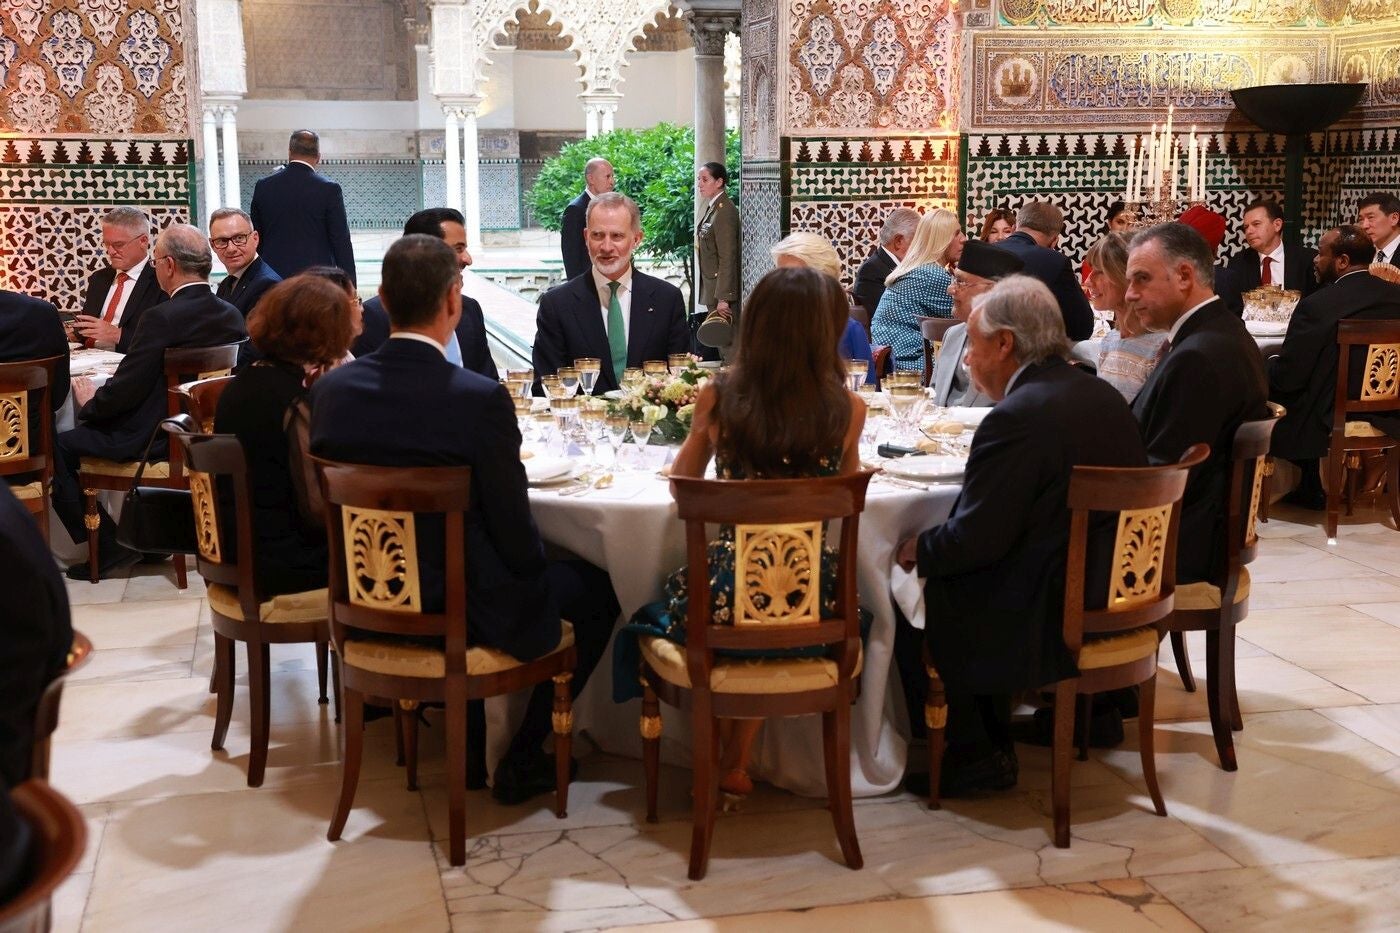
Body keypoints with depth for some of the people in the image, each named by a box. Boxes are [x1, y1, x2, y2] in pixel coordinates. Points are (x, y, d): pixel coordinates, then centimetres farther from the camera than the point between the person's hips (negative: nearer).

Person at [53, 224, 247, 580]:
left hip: (156, 440, -9)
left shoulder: (162, 318, -23)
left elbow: (124, 391, -20)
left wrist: (89, 405, 1)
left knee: (57, 447, 3)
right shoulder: (233, 315, 0)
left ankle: (108, 547, 4)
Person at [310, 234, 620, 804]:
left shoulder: (331, 389, -8)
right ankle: (521, 760, 17)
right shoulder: (480, 399, -24)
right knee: (596, 587, 16)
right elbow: (516, 538, -17)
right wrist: (532, 565, 6)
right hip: (466, 613, -6)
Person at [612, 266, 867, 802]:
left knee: (678, 593, 36)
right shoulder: (848, 409, -5)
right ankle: (735, 764, 43)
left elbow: (681, 481, 14)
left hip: (729, 599, -1)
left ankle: (723, 758, 42)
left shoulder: (717, 398, -5)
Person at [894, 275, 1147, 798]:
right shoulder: (1103, 397, 7)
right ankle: (992, 741, 24)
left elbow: (973, 539, -21)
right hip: (1113, 598, 9)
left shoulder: (1018, 417, -21)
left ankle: (971, 757, 13)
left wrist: (918, 550, -1)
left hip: (1053, 617, -9)